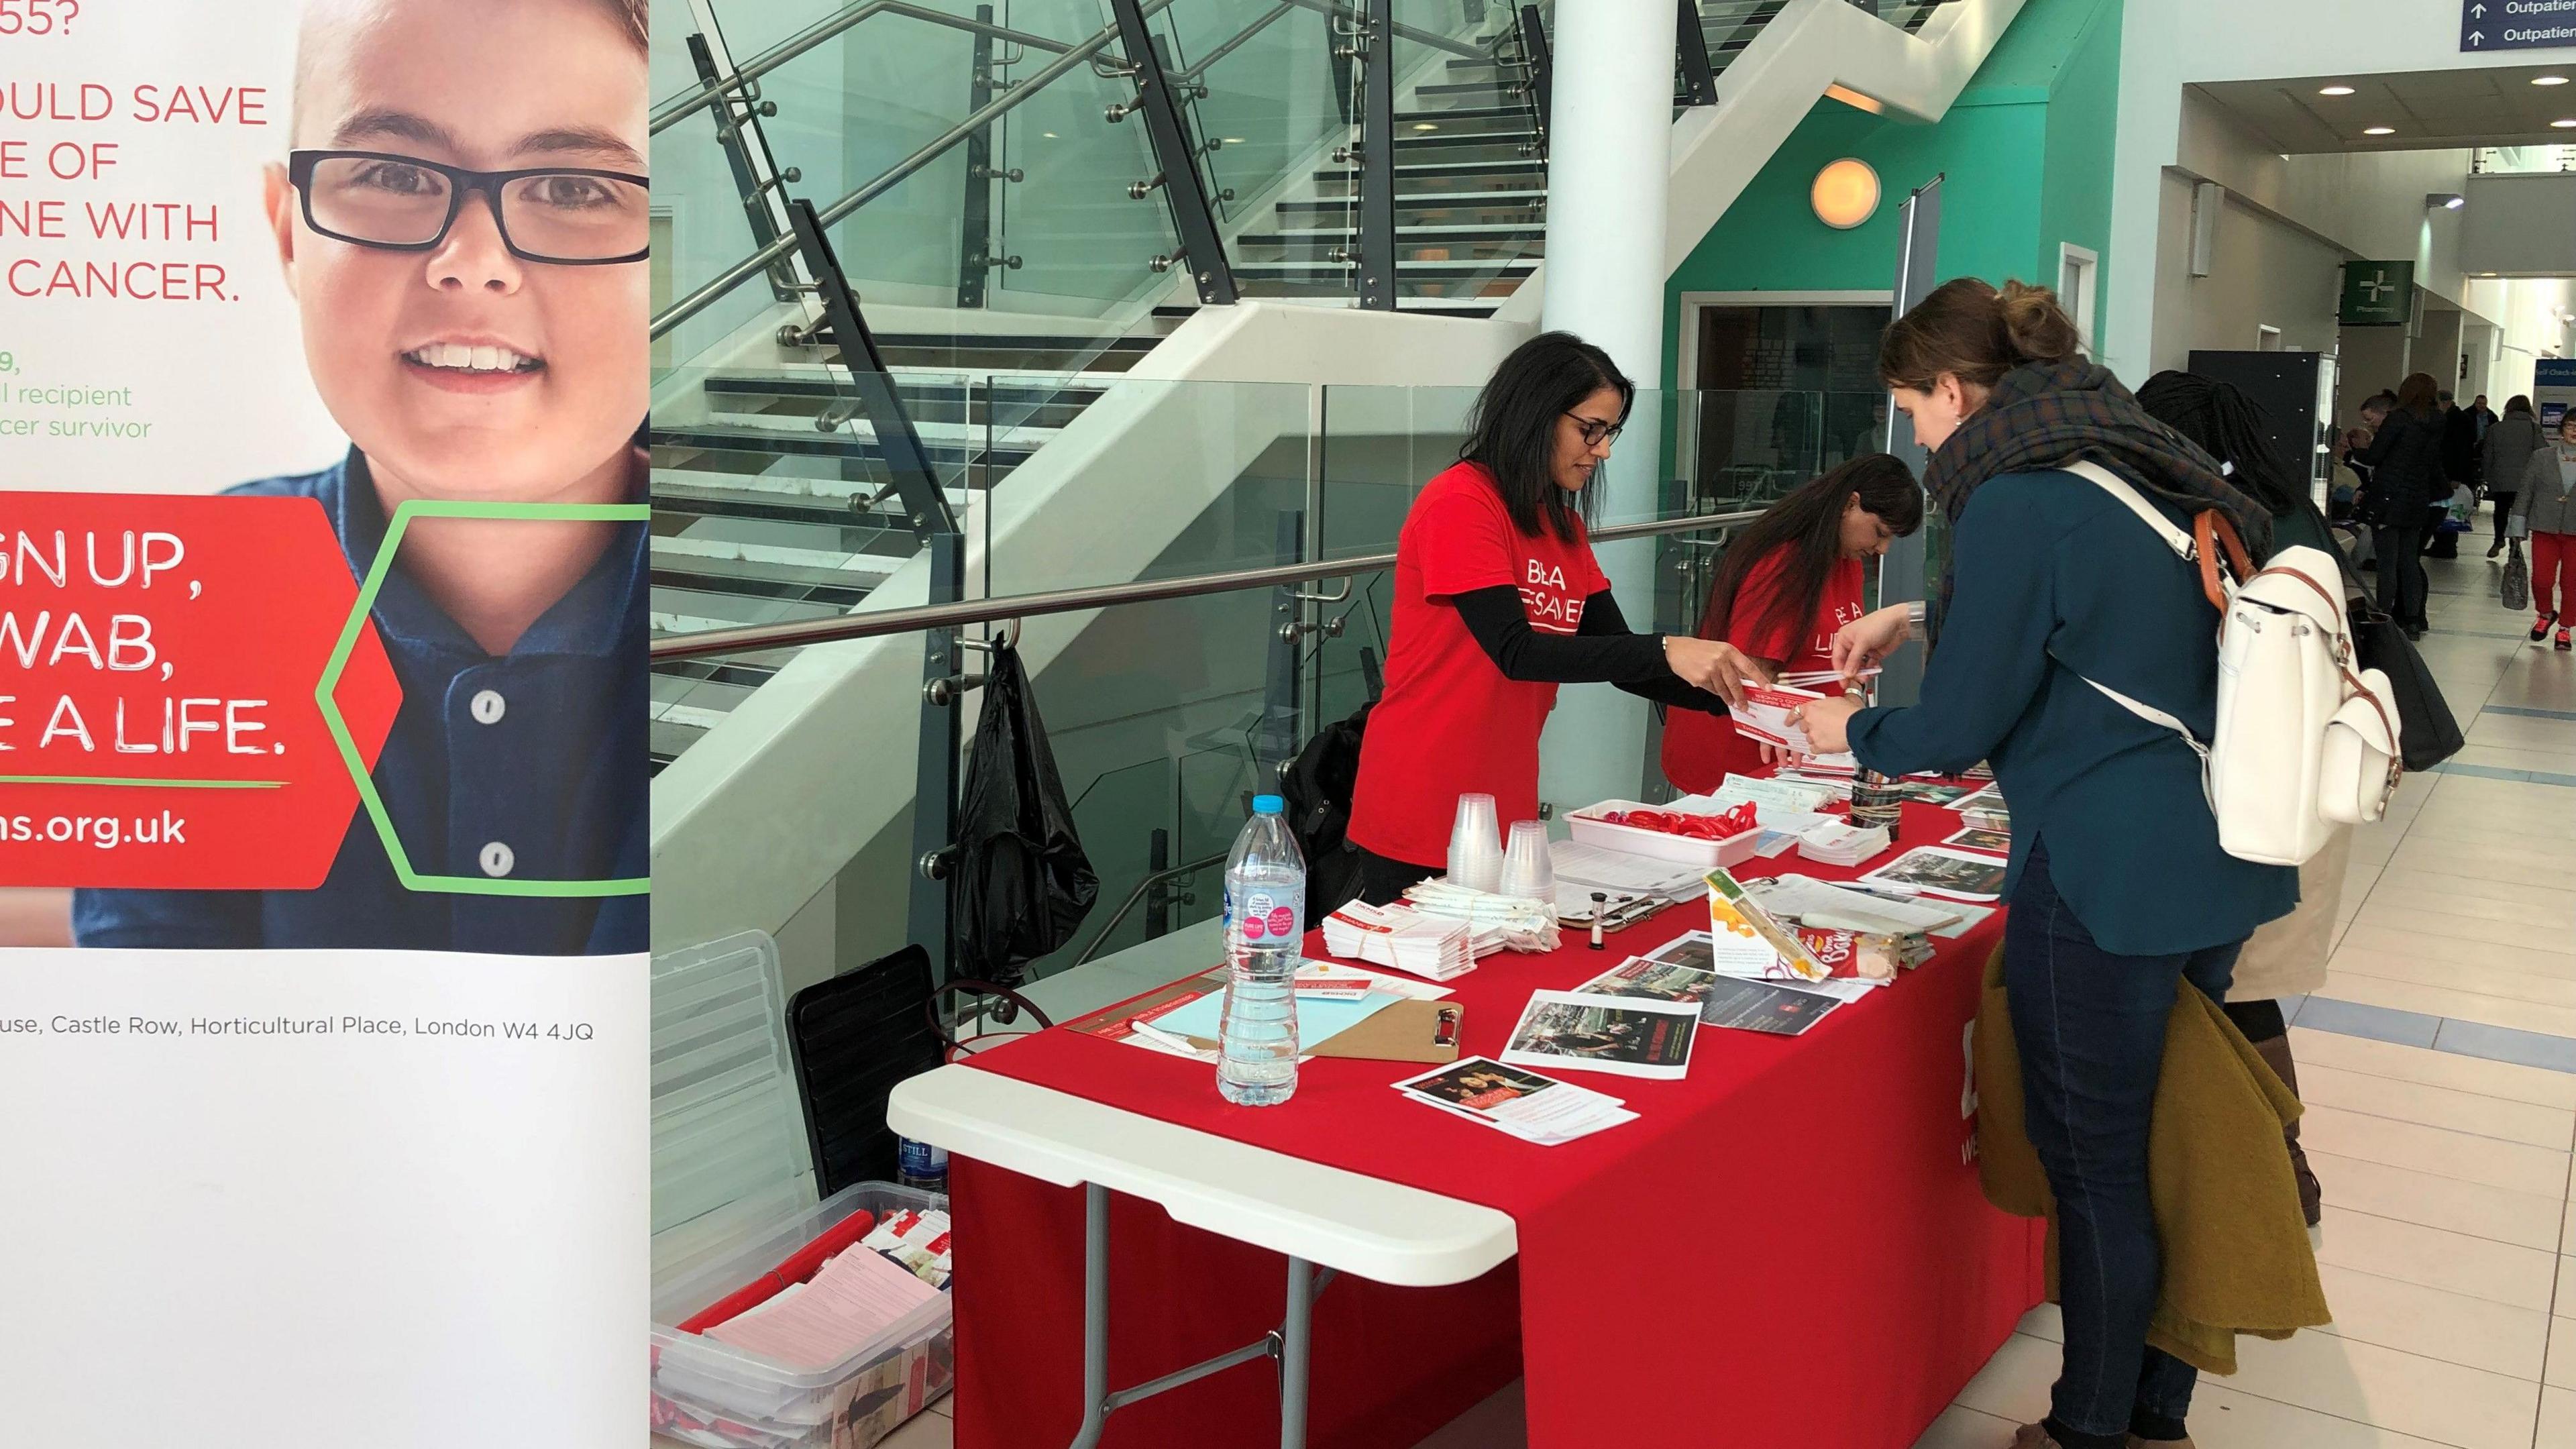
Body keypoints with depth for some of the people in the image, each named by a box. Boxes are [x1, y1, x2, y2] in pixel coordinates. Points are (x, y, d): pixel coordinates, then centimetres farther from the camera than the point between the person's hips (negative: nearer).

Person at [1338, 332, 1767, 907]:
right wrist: (1665, 652, -27)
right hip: (1422, 814, -8)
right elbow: (1516, 651, -22)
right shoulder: (1459, 504, -14)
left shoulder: (1563, 525, 10)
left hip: (1505, 814, 8)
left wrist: (1728, 693, -6)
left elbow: (1616, 655, 8)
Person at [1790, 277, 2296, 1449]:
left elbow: (1957, 728, -12)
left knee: (2093, 1171, 5)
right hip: (2216, 863, 9)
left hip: (2105, 879, -9)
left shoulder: (2017, 500, -15)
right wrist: (1916, 617, 29)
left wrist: (1851, 731, 7)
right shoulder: (2136, 463, 11)